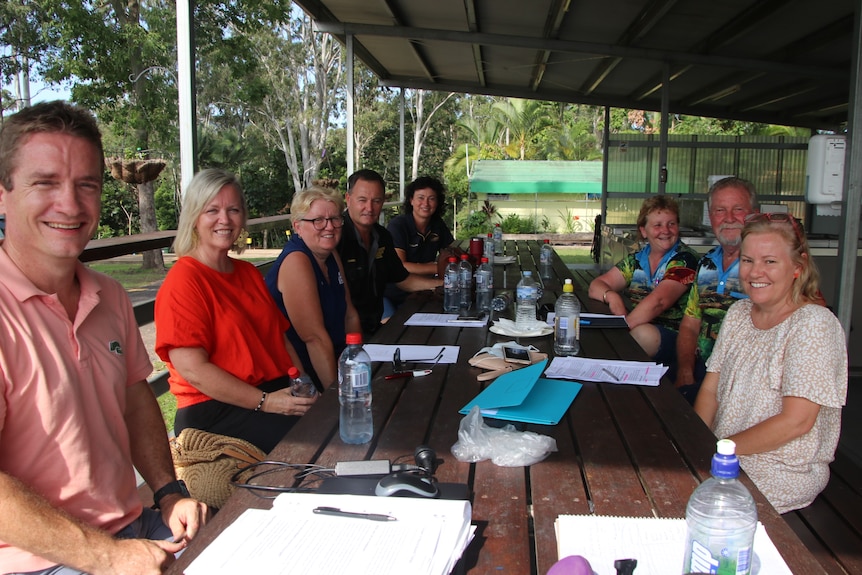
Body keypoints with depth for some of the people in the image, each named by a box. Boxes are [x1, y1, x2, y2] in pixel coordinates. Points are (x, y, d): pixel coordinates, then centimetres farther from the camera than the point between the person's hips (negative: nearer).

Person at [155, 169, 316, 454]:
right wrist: (265, 402, -20)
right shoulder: (183, 280, -8)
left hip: (277, 392, 7)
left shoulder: (249, 272, 18)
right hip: (214, 410, -7)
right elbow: (192, 369, -16)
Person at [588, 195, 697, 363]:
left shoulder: (684, 259, -6)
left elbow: (657, 301, -21)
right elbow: (596, 285, 7)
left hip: (674, 335, -4)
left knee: (643, 333, -37)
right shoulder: (636, 259, 12)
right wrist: (611, 296, -17)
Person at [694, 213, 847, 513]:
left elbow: (796, 421, -20)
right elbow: (710, 390, 5)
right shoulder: (738, 313, 6)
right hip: (725, 454, 6)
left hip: (785, 471, -6)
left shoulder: (814, 323, -16)